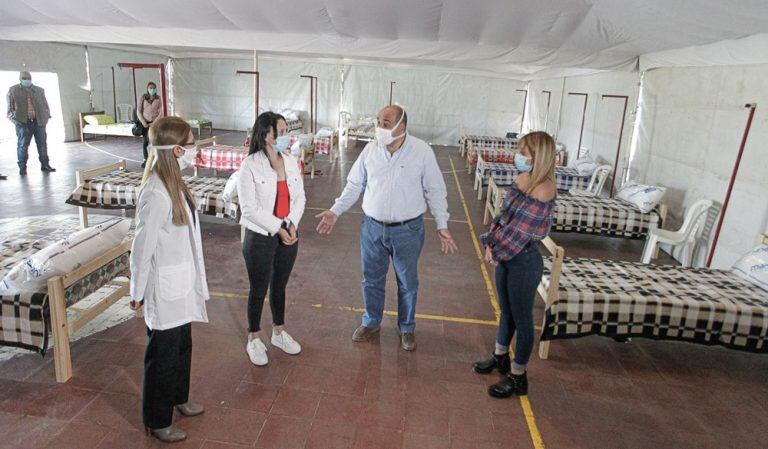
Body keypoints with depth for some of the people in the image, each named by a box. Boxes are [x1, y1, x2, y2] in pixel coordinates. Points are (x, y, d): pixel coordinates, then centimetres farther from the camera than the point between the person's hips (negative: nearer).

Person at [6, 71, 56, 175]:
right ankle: (22, 167, 3)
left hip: (39, 121, 2)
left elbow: (45, 105, 17)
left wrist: (46, 116, 5)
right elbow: (10, 108, 8)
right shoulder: (13, 90, 8)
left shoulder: (39, 90, 14)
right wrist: (14, 119, -4)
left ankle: (45, 165, 14)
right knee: (23, 145, -3)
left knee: (42, 144, 5)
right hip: (23, 122, -2)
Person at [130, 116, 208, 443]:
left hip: (183, 285, 9)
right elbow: (142, 248, -19)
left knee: (182, 345, 24)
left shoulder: (174, 183, 2)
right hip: (165, 288, -9)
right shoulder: (156, 195, -26)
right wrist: (137, 293, -8)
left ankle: (178, 398, 47)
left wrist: (194, 281, 16)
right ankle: (157, 422, 31)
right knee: (163, 354, 10)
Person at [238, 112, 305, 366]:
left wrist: (292, 224, -11)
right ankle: (254, 339, 29)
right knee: (259, 289, 9)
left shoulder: (291, 162, 2)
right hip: (260, 237, -5)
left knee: (280, 286, 19)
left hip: (288, 235, 5)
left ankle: (279, 333, 38)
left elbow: (300, 197, 4)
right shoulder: (250, 165, -15)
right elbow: (249, 208, -17)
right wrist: (277, 228, -17)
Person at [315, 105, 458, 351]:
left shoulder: (422, 151, -11)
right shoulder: (371, 149, -3)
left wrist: (442, 226, -10)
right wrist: (335, 211, 1)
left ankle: (407, 327, 35)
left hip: (407, 230, -2)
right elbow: (354, 185, 6)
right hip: (372, 227, 3)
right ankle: (371, 322, 39)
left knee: (407, 283, 13)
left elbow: (434, 191, -6)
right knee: (371, 279, 16)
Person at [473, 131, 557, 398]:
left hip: (524, 260, -8)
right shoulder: (523, 179, 4)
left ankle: (518, 376, 23)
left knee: (522, 318, 6)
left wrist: (497, 250, -11)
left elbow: (521, 226, -21)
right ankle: (500, 358, 42)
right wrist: (492, 242, -4)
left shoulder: (543, 189, -22)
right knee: (506, 310, 22)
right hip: (505, 255, 8)